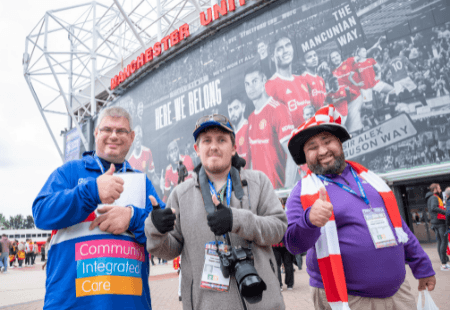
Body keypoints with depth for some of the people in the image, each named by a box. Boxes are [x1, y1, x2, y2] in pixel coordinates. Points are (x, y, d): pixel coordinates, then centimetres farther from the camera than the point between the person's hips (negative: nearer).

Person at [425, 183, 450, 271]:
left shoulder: (430, 198, 21)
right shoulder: (434, 197, -10)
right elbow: (433, 208, -26)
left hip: (435, 222, 10)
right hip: (440, 221, -10)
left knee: (440, 242, 10)